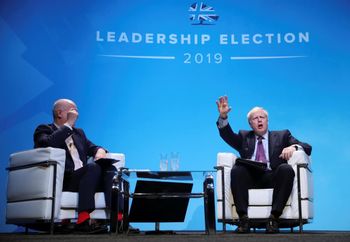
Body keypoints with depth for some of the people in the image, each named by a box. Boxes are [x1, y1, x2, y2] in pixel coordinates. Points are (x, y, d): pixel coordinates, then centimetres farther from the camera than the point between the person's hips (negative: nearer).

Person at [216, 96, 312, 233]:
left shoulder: (282, 135, 24)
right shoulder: (244, 137, 27)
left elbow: (307, 148, 14)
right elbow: (227, 135, 9)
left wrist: (293, 147, -10)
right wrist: (223, 116, -9)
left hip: (273, 177, 0)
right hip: (250, 178, 1)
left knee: (286, 169, -31)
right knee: (236, 169, -30)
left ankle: (274, 217, -32)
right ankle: (243, 218, -33)